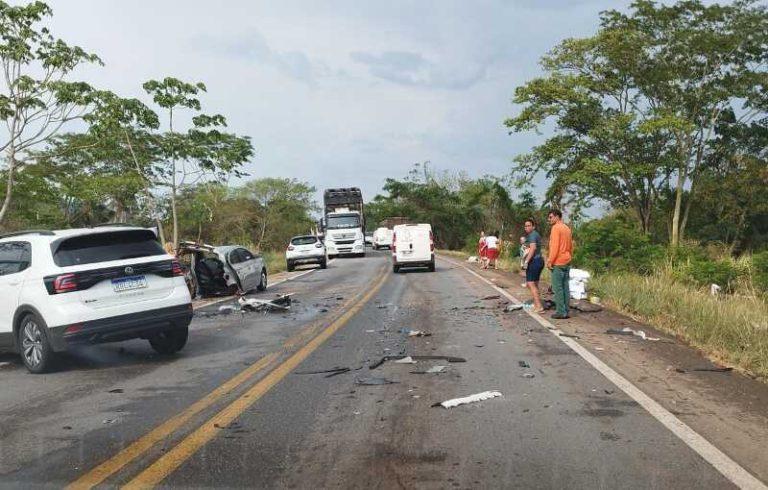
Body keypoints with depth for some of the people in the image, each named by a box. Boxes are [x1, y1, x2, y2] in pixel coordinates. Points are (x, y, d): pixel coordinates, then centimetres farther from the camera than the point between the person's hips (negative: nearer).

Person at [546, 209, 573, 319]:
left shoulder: (556, 228, -11)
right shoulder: (567, 228, 16)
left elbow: (554, 246, -18)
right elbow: (571, 246, 19)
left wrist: (550, 261, -15)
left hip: (558, 262, -8)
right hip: (567, 262, 8)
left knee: (557, 288, -5)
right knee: (565, 287, 9)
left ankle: (560, 312, -5)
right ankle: (566, 311, 10)